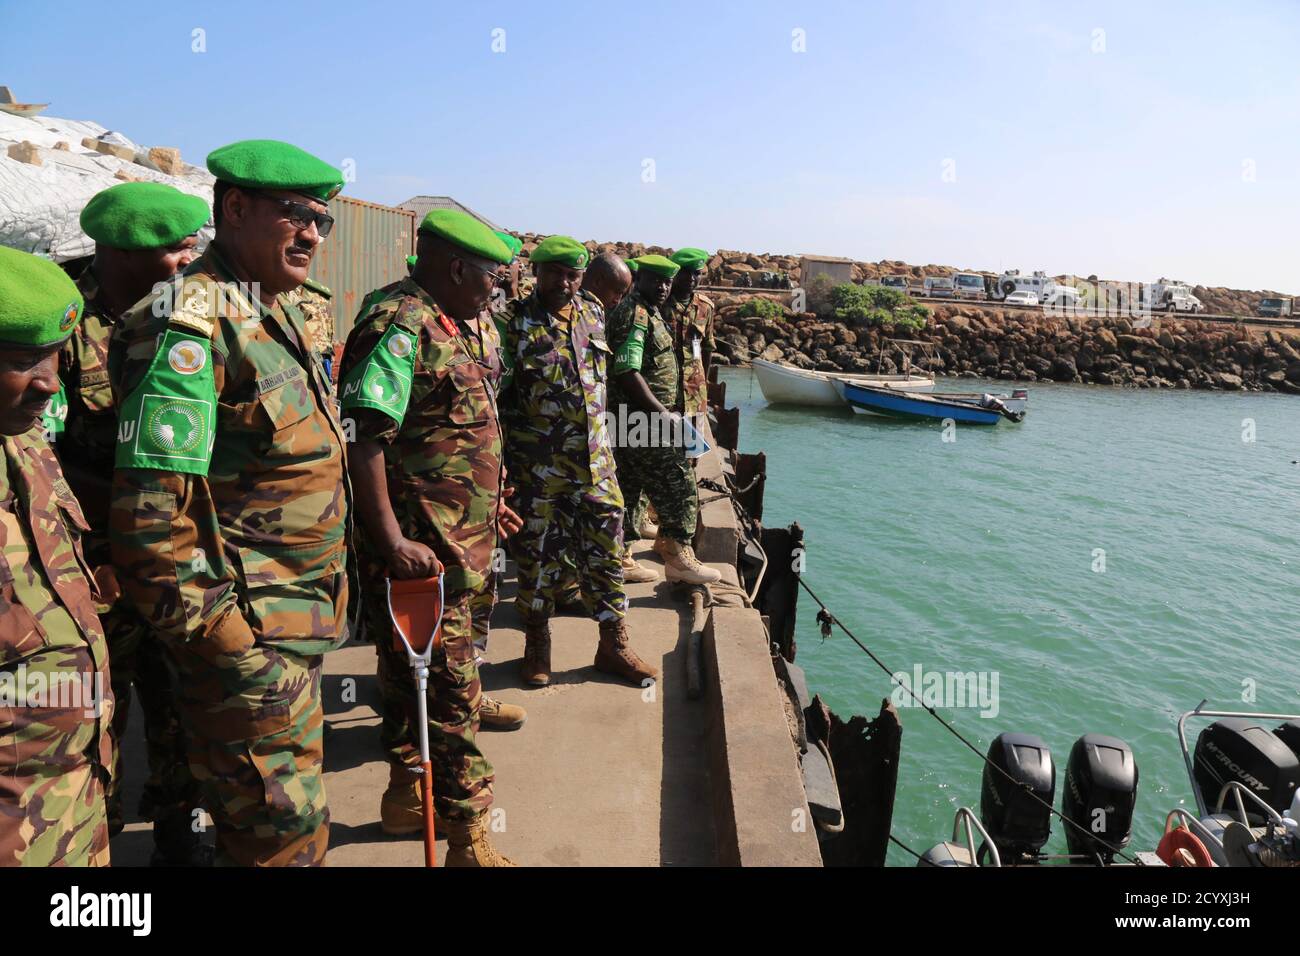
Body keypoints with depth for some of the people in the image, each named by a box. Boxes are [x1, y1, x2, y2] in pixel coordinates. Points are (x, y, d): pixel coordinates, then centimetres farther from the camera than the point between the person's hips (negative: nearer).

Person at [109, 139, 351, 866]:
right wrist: (218, 635, -19)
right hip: (248, 633, -9)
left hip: (301, 619, 9)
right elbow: (150, 509, -23)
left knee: (287, 817, 22)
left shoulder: (276, 313, 12)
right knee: (284, 830, 1)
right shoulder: (191, 324, -18)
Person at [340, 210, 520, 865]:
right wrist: (392, 541, -27)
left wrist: (486, 504, 26)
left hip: (460, 542, 10)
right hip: (420, 552, -10)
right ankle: (468, 839, 9)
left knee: (416, 674, 21)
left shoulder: (454, 325, 14)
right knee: (450, 688, -3)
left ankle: (406, 796, 38)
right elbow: (363, 437, -24)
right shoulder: (400, 326, -17)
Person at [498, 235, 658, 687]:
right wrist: (502, 461, -12)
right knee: (538, 553, 7)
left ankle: (613, 645, 21)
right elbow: (497, 392, -7)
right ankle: (537, 646, 24)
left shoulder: (593, 314, 10)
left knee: (605, 548, 7)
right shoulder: (516, 322, -6)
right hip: (537, 464, -4)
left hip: (594, 459, 4)